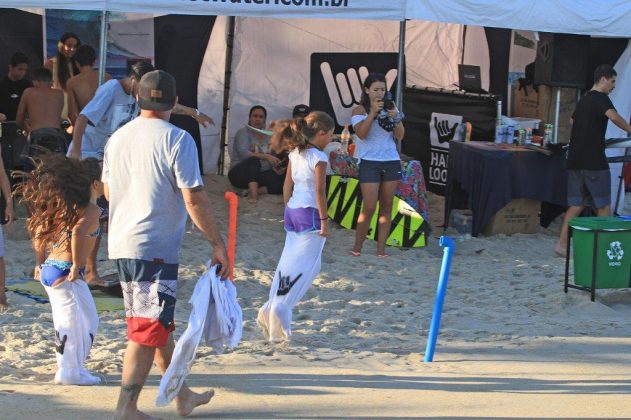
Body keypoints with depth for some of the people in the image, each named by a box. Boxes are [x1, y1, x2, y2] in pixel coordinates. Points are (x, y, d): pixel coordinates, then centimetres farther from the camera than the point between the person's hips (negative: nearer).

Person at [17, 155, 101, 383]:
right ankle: (70, 372, 7)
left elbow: (38, 232, 16)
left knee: (67, 322, 18)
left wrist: (42, 263, 21)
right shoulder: (91, 209, -12)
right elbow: (78, 233, -31)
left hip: (49, 269, 9)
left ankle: (69, 369, 24)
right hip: (65, 274, -9)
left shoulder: (66, 206, 15)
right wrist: (76, 266, -22)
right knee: (78, 323, 1)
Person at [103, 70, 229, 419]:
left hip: (120, 245, 7)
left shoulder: (118, 138, 8)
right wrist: (217, 244, -9)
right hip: (156, 247, -7)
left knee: (158, 324, 19)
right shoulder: (177, 139, -12)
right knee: (148, 330, -2)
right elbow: (194, 199, -16)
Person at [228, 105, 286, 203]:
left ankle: (256, 190, -34)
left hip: (260, 175, 5)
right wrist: (266, 156, -33)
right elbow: (243, 153, -23)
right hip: (240, 174, -5)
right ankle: (253, 194, -49)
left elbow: (273, 160, 9)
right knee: (254, 160, -37)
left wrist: (276, 168, -15)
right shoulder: (243, 133, -5)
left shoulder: (268, 136, 13)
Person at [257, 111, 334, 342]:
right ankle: (280, 308, -11)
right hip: (310, 213, -8)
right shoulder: (319, 158, -13)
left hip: (292, 211, 8)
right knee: (306, 266, -3)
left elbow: (287, 185, 14)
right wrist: (324, 220, -11)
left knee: (289, 262, 12)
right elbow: (320, 192, -16)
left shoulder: (295, 153, 10)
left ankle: (272, 308, 8)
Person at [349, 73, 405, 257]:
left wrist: (395, 117, -12)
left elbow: (399, 136, 4)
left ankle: (381, 249, 7)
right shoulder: (360, 110, -1)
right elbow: (361, 133, -16)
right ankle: (357, 247, 7)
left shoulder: (390, 108, 8)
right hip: (370, 162, -4)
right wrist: (373, 112, -21)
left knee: (386, 207, 4)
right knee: (369, 208, -7)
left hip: (391, 162, 4)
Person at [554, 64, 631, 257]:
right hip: (594, 161, -8)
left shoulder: (583, 100, 17)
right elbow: (614, 117, -28)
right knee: (603, 205, 4)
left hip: (575, 160, 8)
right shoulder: (601, 98, -9)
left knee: (577, 204, 8)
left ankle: (561, 243, -1)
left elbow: (573, 121, 30)